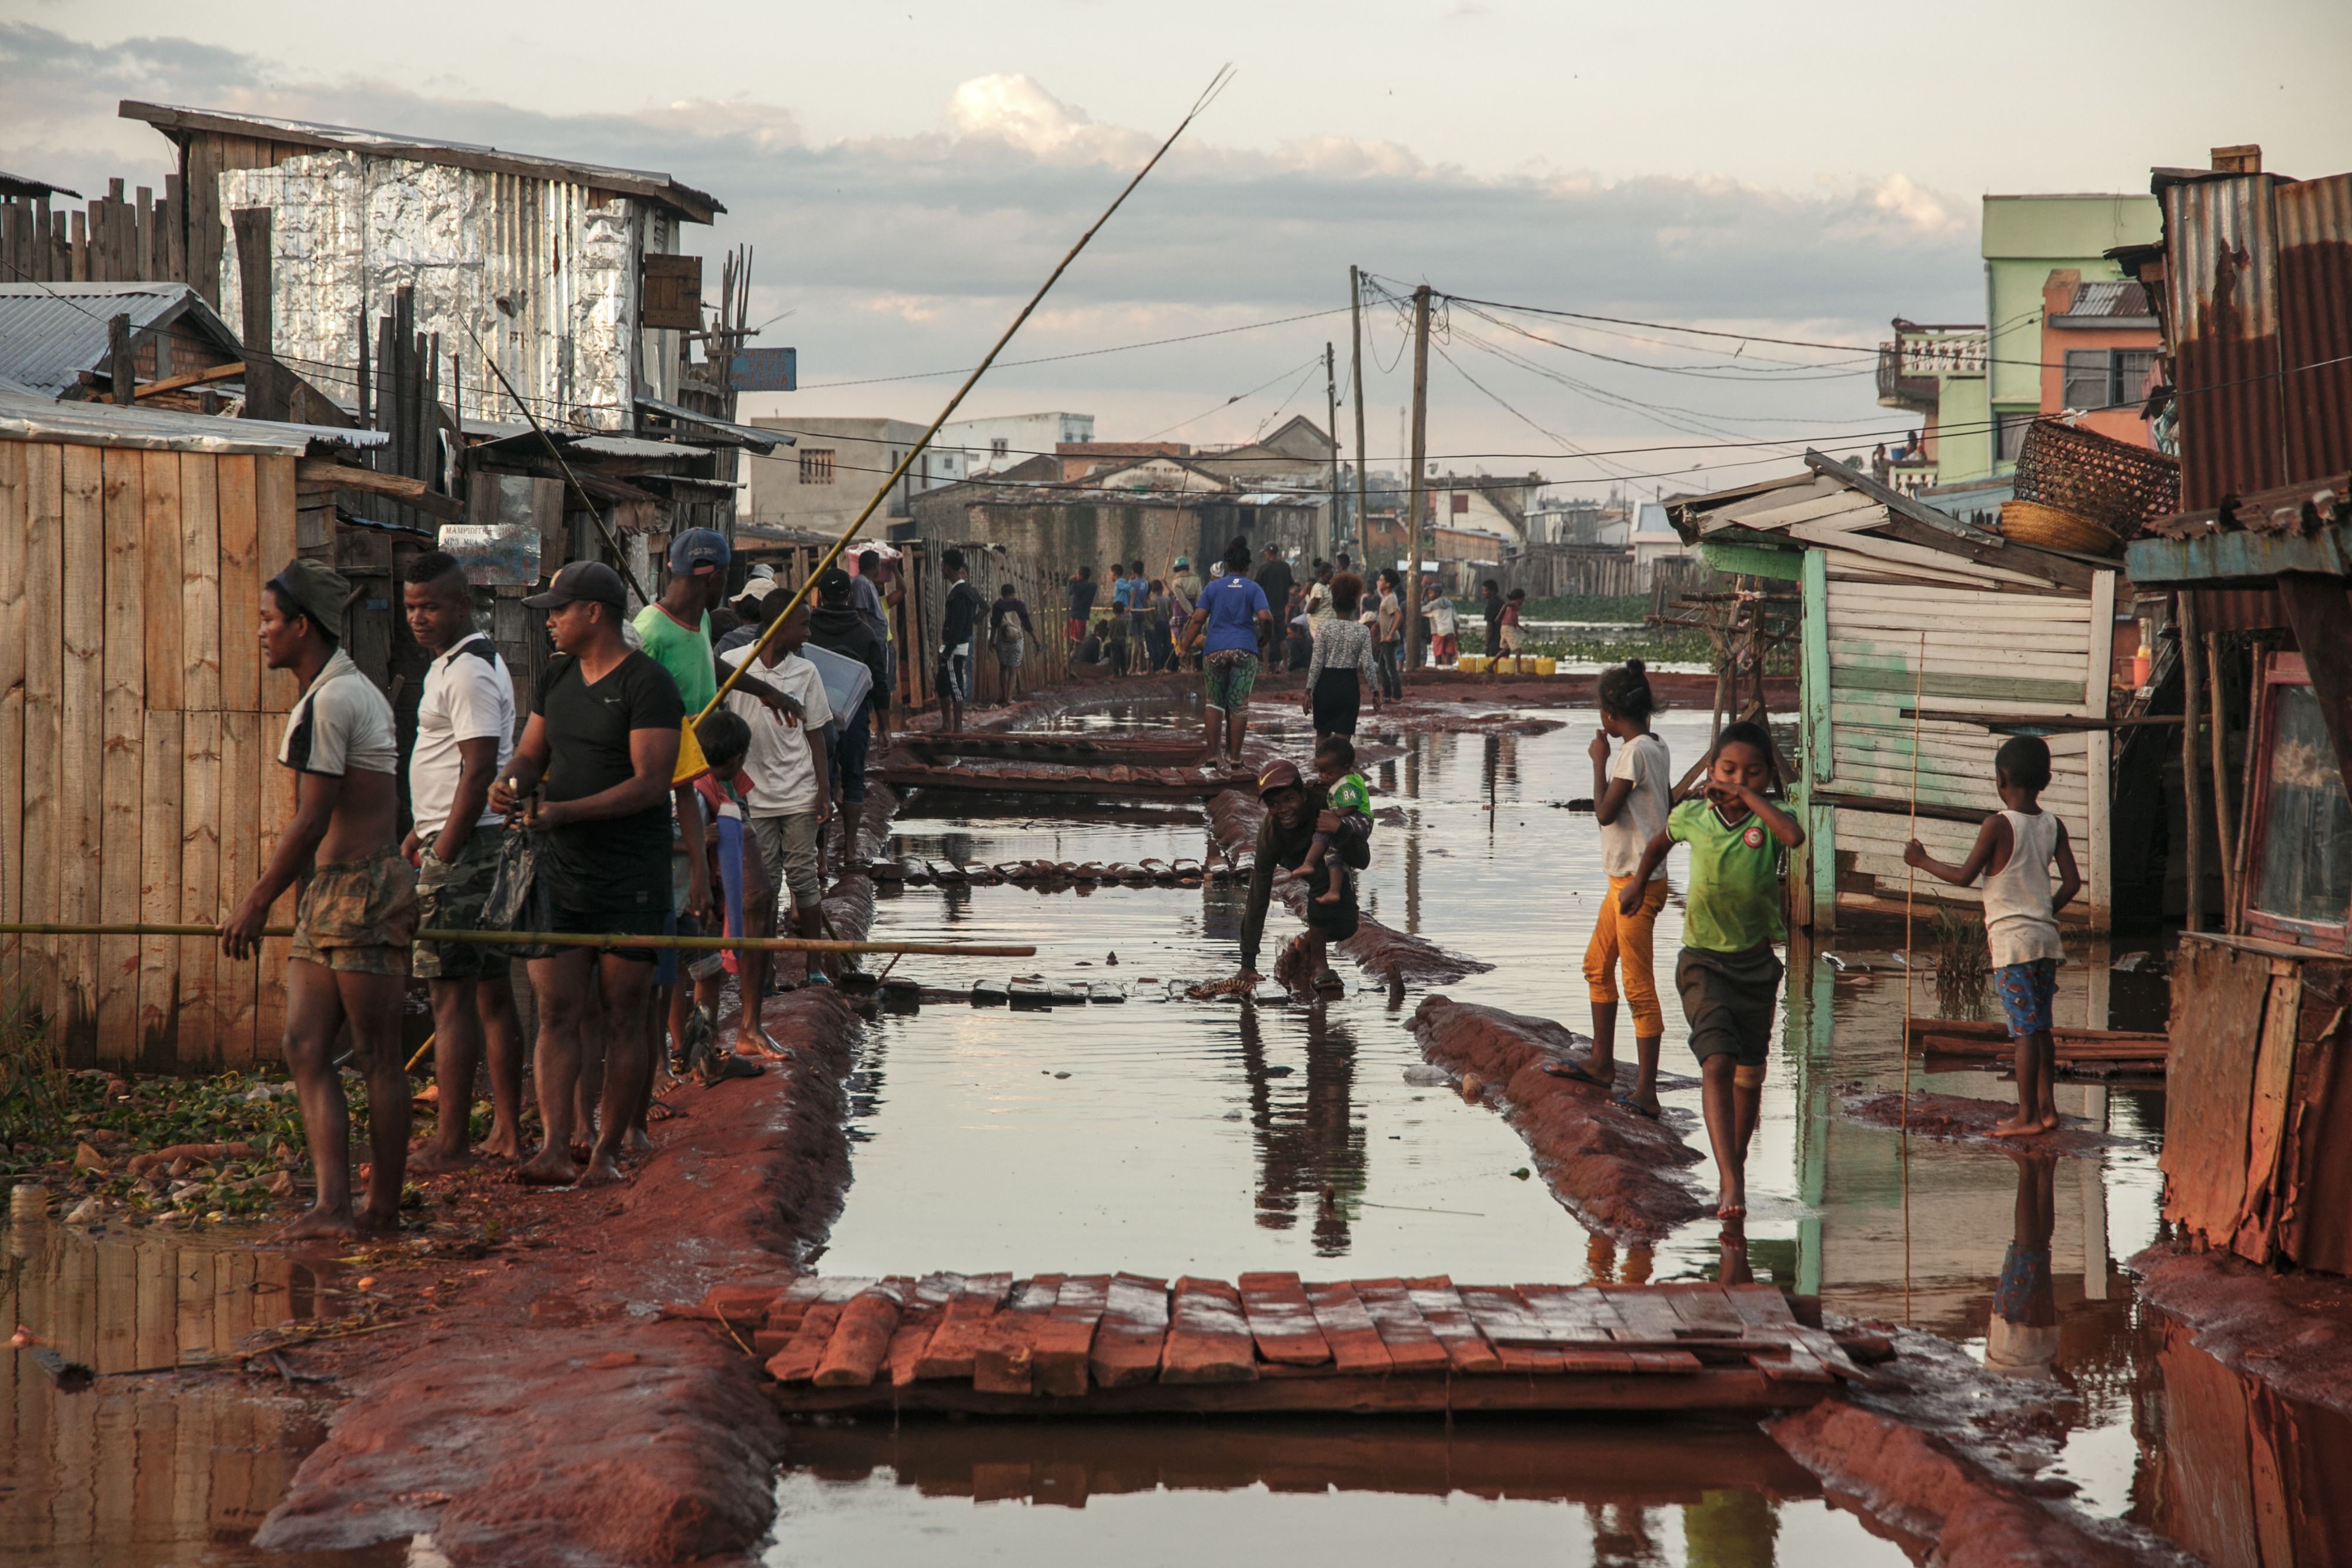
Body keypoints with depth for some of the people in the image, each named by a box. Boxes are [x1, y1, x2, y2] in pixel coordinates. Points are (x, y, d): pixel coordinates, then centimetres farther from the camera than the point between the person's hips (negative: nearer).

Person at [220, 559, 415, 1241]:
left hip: (362, 893, -10)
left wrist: (256, 904, -13)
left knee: (376, 1057, -3)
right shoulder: (353, 691, 17)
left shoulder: (332, 701, -15)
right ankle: (333, 1206, -3)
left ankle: (383, 1209, 3)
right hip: (329, 899, 10)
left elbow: (312, 822, -17)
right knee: (305, 1047, 2)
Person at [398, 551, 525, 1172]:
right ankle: (507, 1131, 17)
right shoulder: (458, 662, 17)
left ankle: (449, 1145, -9)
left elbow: (480, 771, -21)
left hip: (465, 848, -11)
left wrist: (443, 854, -20)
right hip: (479, 844, 11)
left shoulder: (469, 671, -15)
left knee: (451, 995, -9)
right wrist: (424, 830, 26)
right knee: (492, 991, 12)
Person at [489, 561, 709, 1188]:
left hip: (632, 878, -6)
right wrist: (510, 782, -4)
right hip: (562, 872, 6)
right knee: (556, 1012, -4)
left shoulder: (648, 683, -10)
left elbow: (651, 783, -16)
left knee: (624, 1017, 1)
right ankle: (554, 1149, -9)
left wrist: (565, 811, -23)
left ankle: (608, 1151, 7)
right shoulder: (556, 678, 13)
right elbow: (531, 752, 21)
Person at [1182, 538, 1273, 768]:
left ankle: (1212, 755, 6)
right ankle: (1234, 755, 4)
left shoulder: (1212, 588, 6)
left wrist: (1185, 647, 0)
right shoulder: (1254, 589, 3)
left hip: (1215, 651, 1)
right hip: (1245, 652, -1)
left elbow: (1198, 619, -2)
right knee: (1239, 705, 4)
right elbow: (1264, 617, -10)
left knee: (1215, 703, 10)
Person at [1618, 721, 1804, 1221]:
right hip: (1704, 960, -1)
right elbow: (1661, 841, 20)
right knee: (1717, 1062, -19)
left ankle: (1737, 1161, 38)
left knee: (1749, 1072, 14)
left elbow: (1794, 837, -34)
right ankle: (1730, 1182, -27)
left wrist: (1747, 796, -27)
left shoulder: (1768, 817, -9)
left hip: (1756, 962, 2)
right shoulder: (1692, 816, -5)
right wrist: (1639, 881, 17)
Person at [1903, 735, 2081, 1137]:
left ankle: (2026, 1117, -4)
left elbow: (1964, 876, -6)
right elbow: (2072, 883, 7)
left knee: (2024, 1029, -6)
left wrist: (1923, 861, 8)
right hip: (2046, 937, 6)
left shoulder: (1998, 825, -11)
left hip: (2012, 939, -6)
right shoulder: (2053, 825, 6)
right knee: (2040, 1028, 13)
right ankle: (2046, 1109, 17)